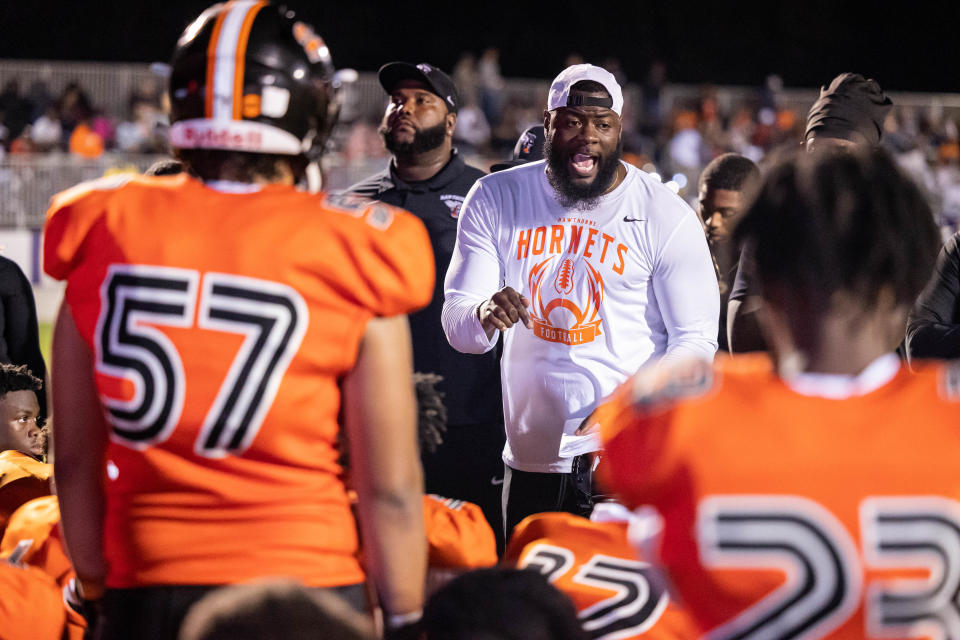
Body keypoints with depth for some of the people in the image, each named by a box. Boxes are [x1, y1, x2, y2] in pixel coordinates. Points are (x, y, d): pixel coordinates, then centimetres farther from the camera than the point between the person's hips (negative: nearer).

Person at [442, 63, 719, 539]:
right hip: (530, 460, 3)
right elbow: (455, 323, 3)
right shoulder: (496, 199, 5)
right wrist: (484, 316, -23)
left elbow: (695, 339, -2)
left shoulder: (666, 216, -4)